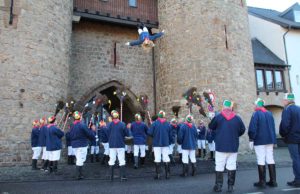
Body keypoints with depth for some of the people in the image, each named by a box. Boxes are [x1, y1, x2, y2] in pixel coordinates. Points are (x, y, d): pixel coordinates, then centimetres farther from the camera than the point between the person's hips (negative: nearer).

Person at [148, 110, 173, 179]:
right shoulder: (168, 124, 1)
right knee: (166, 158, 9)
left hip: (156, 143, -2)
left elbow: (149, 133, -12)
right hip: (165, 143, 2)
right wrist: (169, 142, 17)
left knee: (157, 158, 4)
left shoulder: (154, 123, -8)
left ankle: (158, 174, 6)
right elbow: (170, 135, 4)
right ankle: (167, 174, 11)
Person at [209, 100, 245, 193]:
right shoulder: (237, 118, -1)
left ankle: (218, 186, 10)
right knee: (231, 166, 8)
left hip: (221, 146, -2)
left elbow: (211, 127, 8)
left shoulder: (218, 117, -6)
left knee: (219, 166, 5)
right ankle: (230, 186, 12)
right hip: (233, 146, 2)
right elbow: (242, 130, 8)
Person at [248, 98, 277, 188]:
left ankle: (262, 182, 2)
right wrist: (273, 140, 20)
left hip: (259, 141, -6)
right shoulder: (269, 114, 11)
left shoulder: (256, 114, -9)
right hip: (270, 140, 6)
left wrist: (251, 139, -8)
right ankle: (273, 181, 15)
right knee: (270, 159, 10)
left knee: (261, 160, -2)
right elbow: (273, 128, 15)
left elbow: (252, 128, -14)